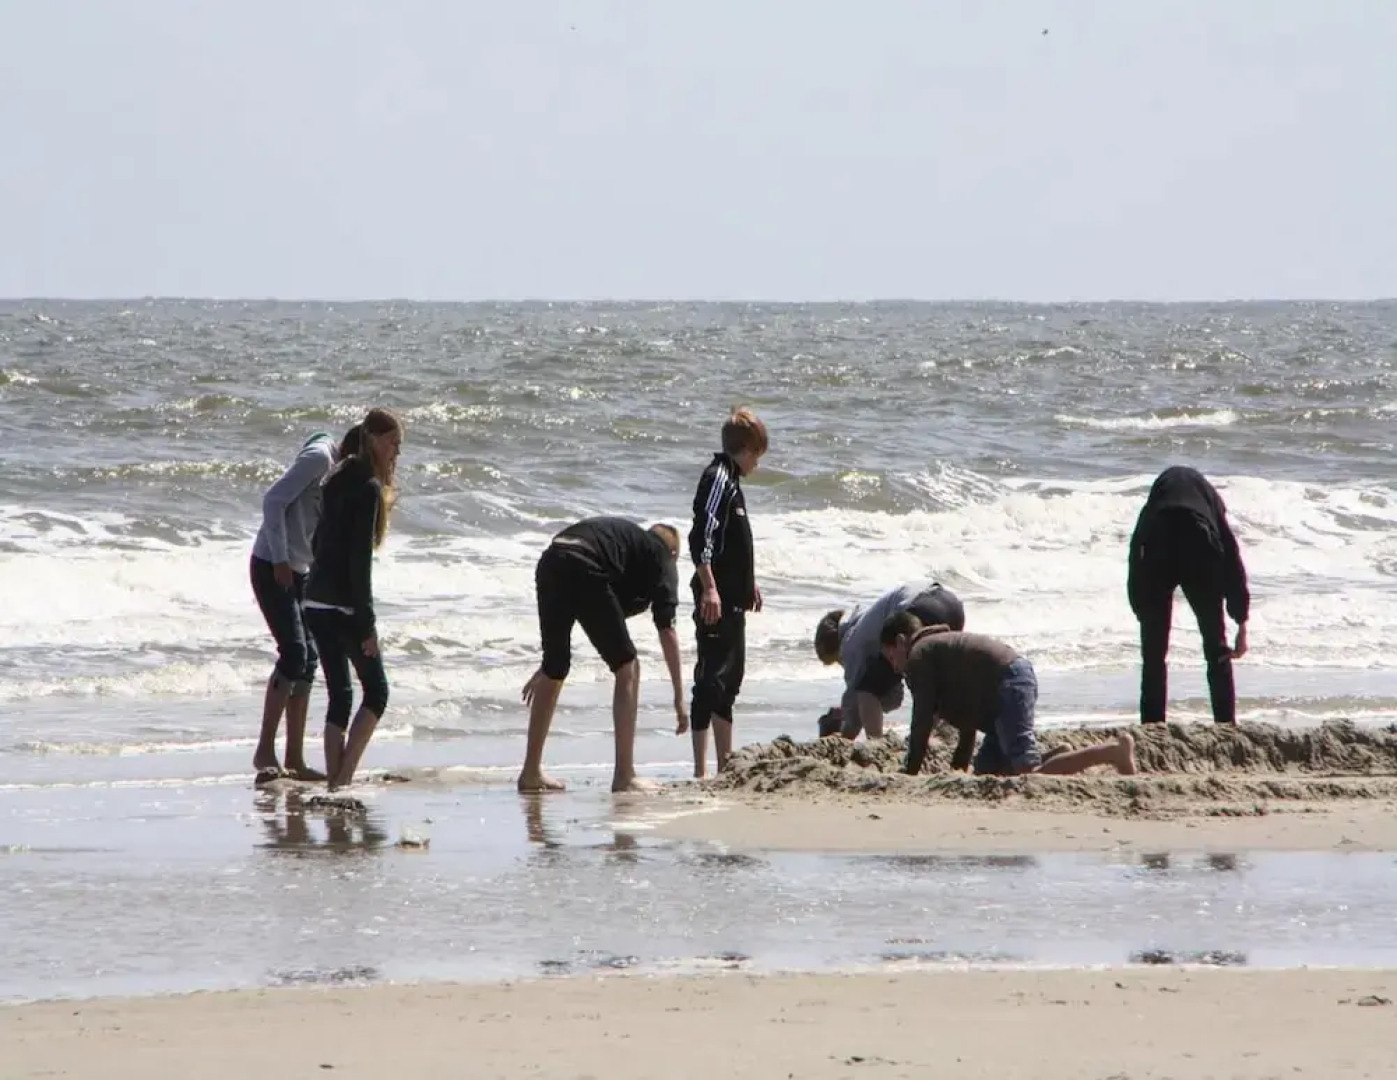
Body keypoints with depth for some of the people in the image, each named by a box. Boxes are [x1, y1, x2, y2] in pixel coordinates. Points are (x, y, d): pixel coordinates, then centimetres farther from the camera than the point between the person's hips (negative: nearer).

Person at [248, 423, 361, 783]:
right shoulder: (318, 459, -15)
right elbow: (274, 500, -20)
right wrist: (280, 560, -23)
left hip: (298, 571, 9)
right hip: (272, 566, -9)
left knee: (307, 659, 5)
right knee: (294, 652, -16)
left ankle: (294, 759, 8)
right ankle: (265, 751, -13)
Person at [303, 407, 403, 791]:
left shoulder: (338, 481, 14)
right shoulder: (367, 488, -13)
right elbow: (359, 560, -18)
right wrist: (367, 623, -17)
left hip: (316, 603, 8)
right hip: (344, 607, -8)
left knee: (339, 695, 10)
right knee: (376, 691, 3)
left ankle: (334, 780, 5)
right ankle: (344, 776, -7)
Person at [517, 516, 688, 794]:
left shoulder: (627, 535, 39)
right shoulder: (662, 557, 20)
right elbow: (667, 630, 10)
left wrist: (548, 663, 51)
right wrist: (679, 698, 11)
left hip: (549, 564, 7)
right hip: (584, 572, -7)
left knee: (554, 671, 22)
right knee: (627, 669, 7)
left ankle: (530, 773, 28)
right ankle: (624, 777, 5)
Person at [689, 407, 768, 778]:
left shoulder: (730, 479, 18)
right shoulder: (718, 478, -13)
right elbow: (701, 537, -23)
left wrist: (749, 583, 37)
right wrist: (709, 588, -29)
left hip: (733, 598, 11)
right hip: (716, 599, -11)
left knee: (730, 677, 18)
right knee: (711, 678, -13)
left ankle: (725, 761, 27)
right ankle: (701, 770, -17)